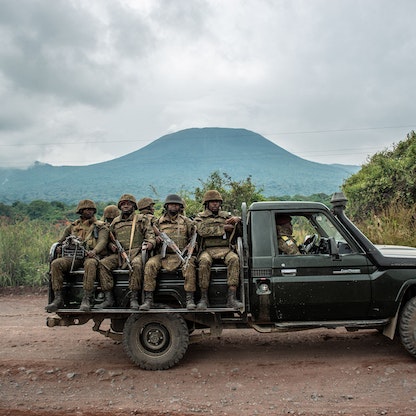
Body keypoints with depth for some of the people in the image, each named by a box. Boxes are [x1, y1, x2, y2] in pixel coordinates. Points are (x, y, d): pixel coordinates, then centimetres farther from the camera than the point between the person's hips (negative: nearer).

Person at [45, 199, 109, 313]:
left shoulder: (100, 226, 14)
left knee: (90, 264, -39)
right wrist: (59, 247, 10)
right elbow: (61, 241, 34)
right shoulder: (73, 226, 25)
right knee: (55, 263, -24)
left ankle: (86, 299, -37)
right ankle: (58, 298, -20)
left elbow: (102, 241, -4)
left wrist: (94, 251, -25)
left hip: (90, 256, -3)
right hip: (73, 256, 3)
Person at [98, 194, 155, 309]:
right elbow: (110, 238, 28)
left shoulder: (141, 219, 12)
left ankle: (134, 298, -28)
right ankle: (108, 297, -18)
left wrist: (150, 243, -17)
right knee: (103, 264, -21)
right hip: (119, 254, 4)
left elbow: (150, 233, 5)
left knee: (136, 265, -37)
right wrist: (112, 245, 6)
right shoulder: (115, 222, 21)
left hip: (136, 252, -4)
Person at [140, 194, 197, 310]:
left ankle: (190, 299, -27)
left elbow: (194, 238, 15)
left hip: (182, 255, -1)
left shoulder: (186, 221, 14)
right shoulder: (159, 222, 16)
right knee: (150, 264, -26)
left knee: (189, 265, -32)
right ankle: (148, 299, -22)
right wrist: (156, 239, -3)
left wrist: (190, 248, -4)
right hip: (163, 255, 1)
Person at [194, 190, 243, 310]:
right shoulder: (200, 217, 17)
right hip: (207, 250, -1)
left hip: (225, 249, 2)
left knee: (234, 259, -32)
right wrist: (223, 228, -5)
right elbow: (202, 231, -6)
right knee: (204, 262, -35)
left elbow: (240, 232, 16)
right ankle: (204, 298, -25)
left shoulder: (226, 216, 24)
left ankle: (231, 298, -35)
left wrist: (238, 220, -5)